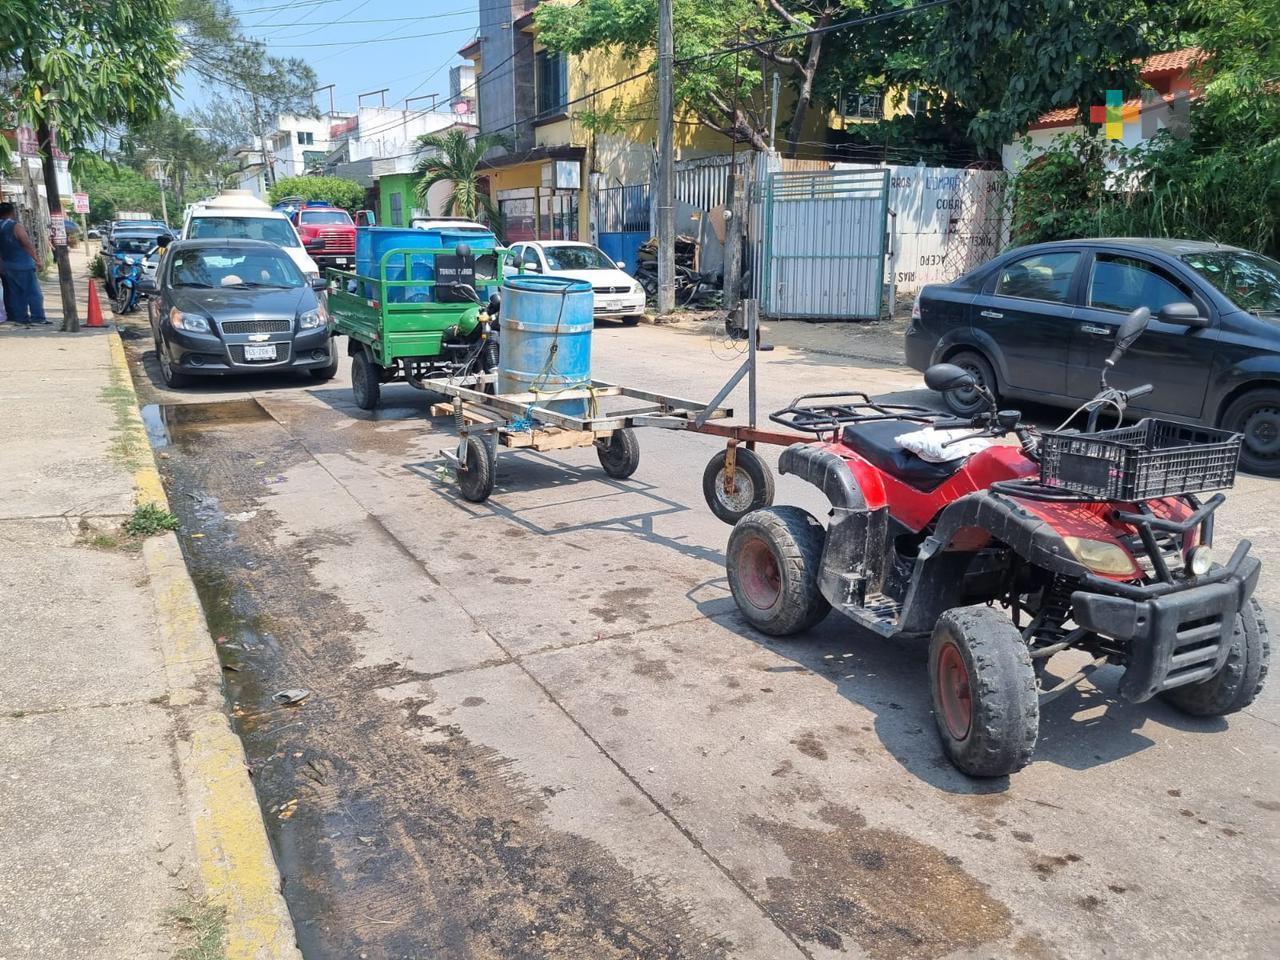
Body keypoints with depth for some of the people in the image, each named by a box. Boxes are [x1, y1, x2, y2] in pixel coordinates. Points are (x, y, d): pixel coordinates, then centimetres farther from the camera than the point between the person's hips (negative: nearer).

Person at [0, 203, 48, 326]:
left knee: (15, 293, 11)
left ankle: (21, 317, 12)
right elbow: (28, 245, -16)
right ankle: (37, 317, -8)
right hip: (22, 265, -7)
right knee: (33, 292, -4)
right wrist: (37, 260, -10)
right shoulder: (16, 226, -13)